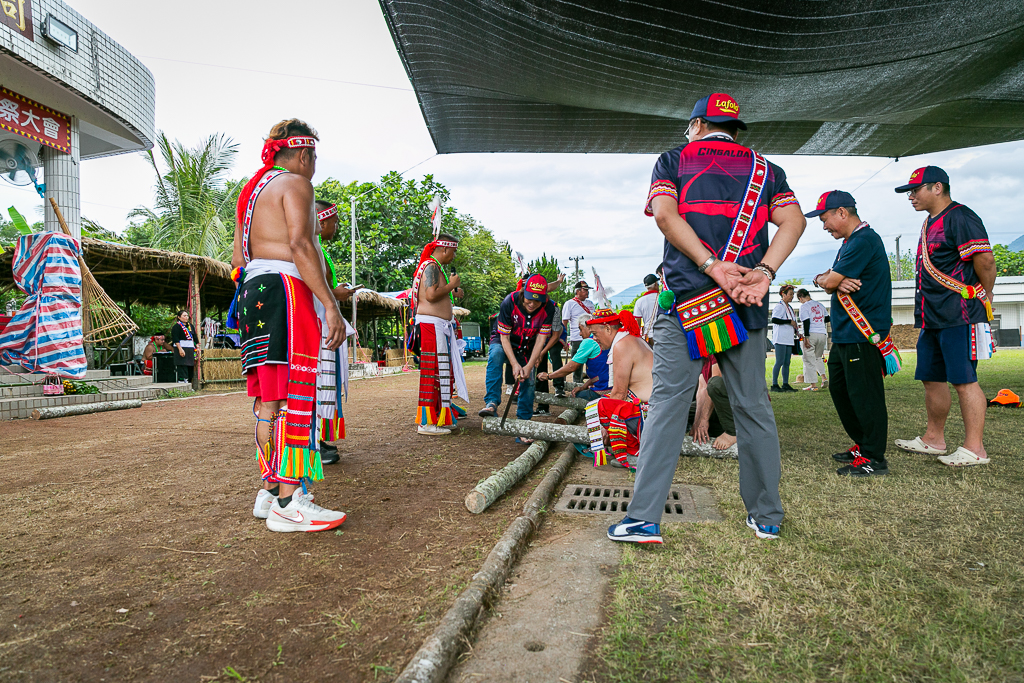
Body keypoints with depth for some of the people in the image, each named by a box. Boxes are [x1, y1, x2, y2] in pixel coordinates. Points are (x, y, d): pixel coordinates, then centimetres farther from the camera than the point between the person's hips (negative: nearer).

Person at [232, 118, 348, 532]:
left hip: (253, 289, 10)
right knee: (294, 394, -12)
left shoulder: (252, 189, 26)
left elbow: (238, 258, 23)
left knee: (268, 399, 10)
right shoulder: (295, 184, -2)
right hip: (285, 287, -9)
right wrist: (330, 303, -21)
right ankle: (287, 504, -13)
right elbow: (300, 245, -17)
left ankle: (270, 490, 15)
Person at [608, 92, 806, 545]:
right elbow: (793, 221, 2)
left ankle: (644, 519, -2)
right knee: (753, 408, 10)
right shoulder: (765, 168, 19)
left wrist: (712, 267, -12)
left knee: (667, 405, -2)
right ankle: (767, 517, 20)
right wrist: (763, 272, -9)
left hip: (687, 299, -2)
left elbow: (665, 215, -7)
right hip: (747, 304, 3)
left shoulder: (673, 160, 12)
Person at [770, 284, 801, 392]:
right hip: (780, 339, -9)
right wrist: (790, 321, -16)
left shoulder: (789, 307, 19)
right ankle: (774, 385, -6)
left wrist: (796, 331, 15)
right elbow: (774, 319, -22)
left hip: (789, 339, 9)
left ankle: (785, 384, 14)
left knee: (787, 363, 9)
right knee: (779, 362, -9)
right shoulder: (779, 306, -8)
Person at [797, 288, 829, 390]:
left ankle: (813, 385, -1)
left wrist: (806, 337, -15)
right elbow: (827, 318, 18)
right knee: (818, 357, 23)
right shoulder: (819, 305, 12)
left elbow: (806, 321, -14)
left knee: (809, 359, 1)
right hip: (822, 334, 6)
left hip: (811, 334, -6)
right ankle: (824, 378, 7)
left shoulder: (804, 306, -6)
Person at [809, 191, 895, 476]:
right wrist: (837, 282, -9)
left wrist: (825, 279, 6)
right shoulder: (850, 242, 19)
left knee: (864, 394, -6)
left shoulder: (864, 240, -15)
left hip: (862, 335, -11)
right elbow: (826, 280, 14)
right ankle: (862, 445, 27)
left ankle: (873, 458, 1)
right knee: (840, 389, 16)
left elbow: (829, 281, -18)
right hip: (844, 334, 11)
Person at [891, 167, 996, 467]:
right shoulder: (930, 223, 20)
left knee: (964, 381, -7)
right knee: (931, 379, 14)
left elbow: (985, 260, -17)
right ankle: (934, 439, 25)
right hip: (932, 319, 10)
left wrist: (984, 298, -5)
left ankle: (975, 449, 0)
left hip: (959, 318, -10)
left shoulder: (960, 217, -11)